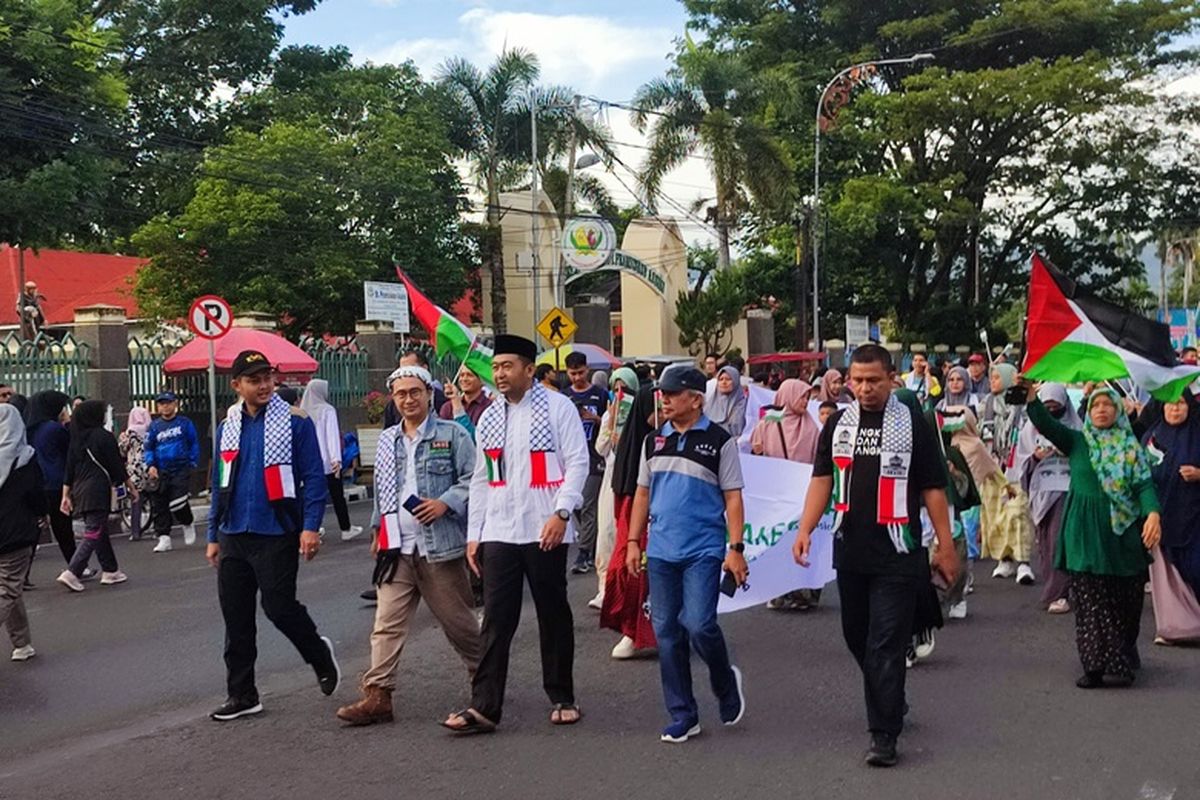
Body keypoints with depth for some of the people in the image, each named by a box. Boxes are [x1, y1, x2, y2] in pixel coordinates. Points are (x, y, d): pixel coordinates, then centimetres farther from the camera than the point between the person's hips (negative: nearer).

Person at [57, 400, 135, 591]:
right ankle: (72, 573, -16)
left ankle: (110, 570, 22)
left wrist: (66, 495, 14)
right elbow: (118, 466, -7)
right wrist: (131, 487, 3)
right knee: (94, 533, -6)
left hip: (80, 490, 7)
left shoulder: (76, 439, 9)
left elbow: (69, 470, 10)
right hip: (98, 491, -7)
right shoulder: (104, 436, -9)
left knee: (100, 531, 16)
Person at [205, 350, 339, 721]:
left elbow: (313, 477, -8)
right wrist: (213, 535, 15)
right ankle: (241, 695, 18)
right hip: (234, 536, 6)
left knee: (279, 607, -4)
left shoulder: (295, 421, -6)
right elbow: (219, 484, 17)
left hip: (277, 534, -5)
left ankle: (321, 656, 25)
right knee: (235, 617, 7)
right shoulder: (228, 427, 11)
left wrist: (310, 526, -17)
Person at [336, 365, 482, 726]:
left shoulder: (451, 434, -1)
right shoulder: (387, 440, 15)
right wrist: (378, 530, 20)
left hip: (439, 546, -4)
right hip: (397, 549, 4)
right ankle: (378, 695, -1)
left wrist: (446, 503, -17)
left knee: (458, 621, 8)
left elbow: (473, 479, -5)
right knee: (387, 624, -2)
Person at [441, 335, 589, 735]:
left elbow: (578, 463, -7)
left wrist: (561, 512, -18)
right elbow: (481, 480, 16)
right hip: (499, 533, 4)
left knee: (553, 615, 8)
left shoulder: (557, 408, -3)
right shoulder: (489, 418, 13)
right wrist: (473, 534, 12)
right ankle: (484, 706, 0)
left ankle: (562, 699, 21)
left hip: (545, 532, -4)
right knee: (496, 620, 0)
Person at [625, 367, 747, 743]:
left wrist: (736, 548, -9)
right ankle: (682, 716, 17)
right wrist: (633, 542, 11)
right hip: (660, 552, 5)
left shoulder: (719, 441, -3)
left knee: (698, 625, -13)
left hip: (703, 551, -5)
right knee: (666, 633, 6)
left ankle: (726, 684, 18)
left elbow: (733, 498, -4)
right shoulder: (654, 441, 11)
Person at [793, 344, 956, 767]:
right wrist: (805, 529, -6)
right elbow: (822, 480, 6)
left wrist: (945, 546, -1)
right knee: (857, 636, 16)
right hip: (850, 552, 5)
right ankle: (892, 705, 38)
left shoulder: (912, 424, -2)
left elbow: (933, 489, 0)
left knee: (886, 644, -7)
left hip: (897, 554, -5)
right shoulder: (838, 424, 8)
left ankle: (884, 735, -1)